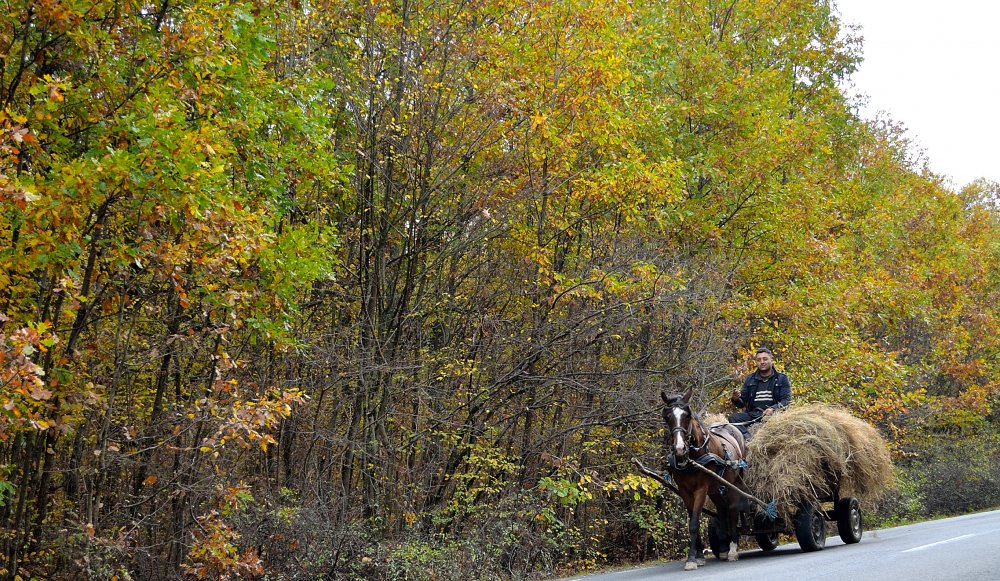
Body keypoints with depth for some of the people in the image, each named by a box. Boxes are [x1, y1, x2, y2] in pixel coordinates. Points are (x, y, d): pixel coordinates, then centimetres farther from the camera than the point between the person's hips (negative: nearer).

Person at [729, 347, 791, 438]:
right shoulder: (750, 379, 22)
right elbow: (742, 403, 21)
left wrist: (773, 409, -18)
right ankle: (748, 438, -45)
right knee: (733, 418, -26)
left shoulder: (781, 378, 14)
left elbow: (787, 400, 2)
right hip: (752, 414, 3)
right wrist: (736, 399, -5)